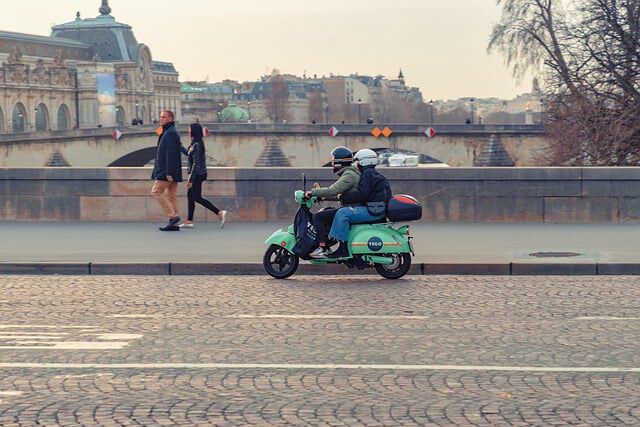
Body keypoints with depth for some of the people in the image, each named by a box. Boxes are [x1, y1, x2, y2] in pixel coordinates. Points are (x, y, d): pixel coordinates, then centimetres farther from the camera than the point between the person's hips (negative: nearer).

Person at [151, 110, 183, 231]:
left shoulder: (170, 133, -13)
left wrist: (168, 172, -24)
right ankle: (174, 224, 7)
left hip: (167, 171, -10)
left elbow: (171, 154, -20)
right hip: (171, 171, 10)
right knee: (171, 196, 8)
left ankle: (173, 216, -11)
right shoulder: (168, 132, 20)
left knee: (156, 191, -10)